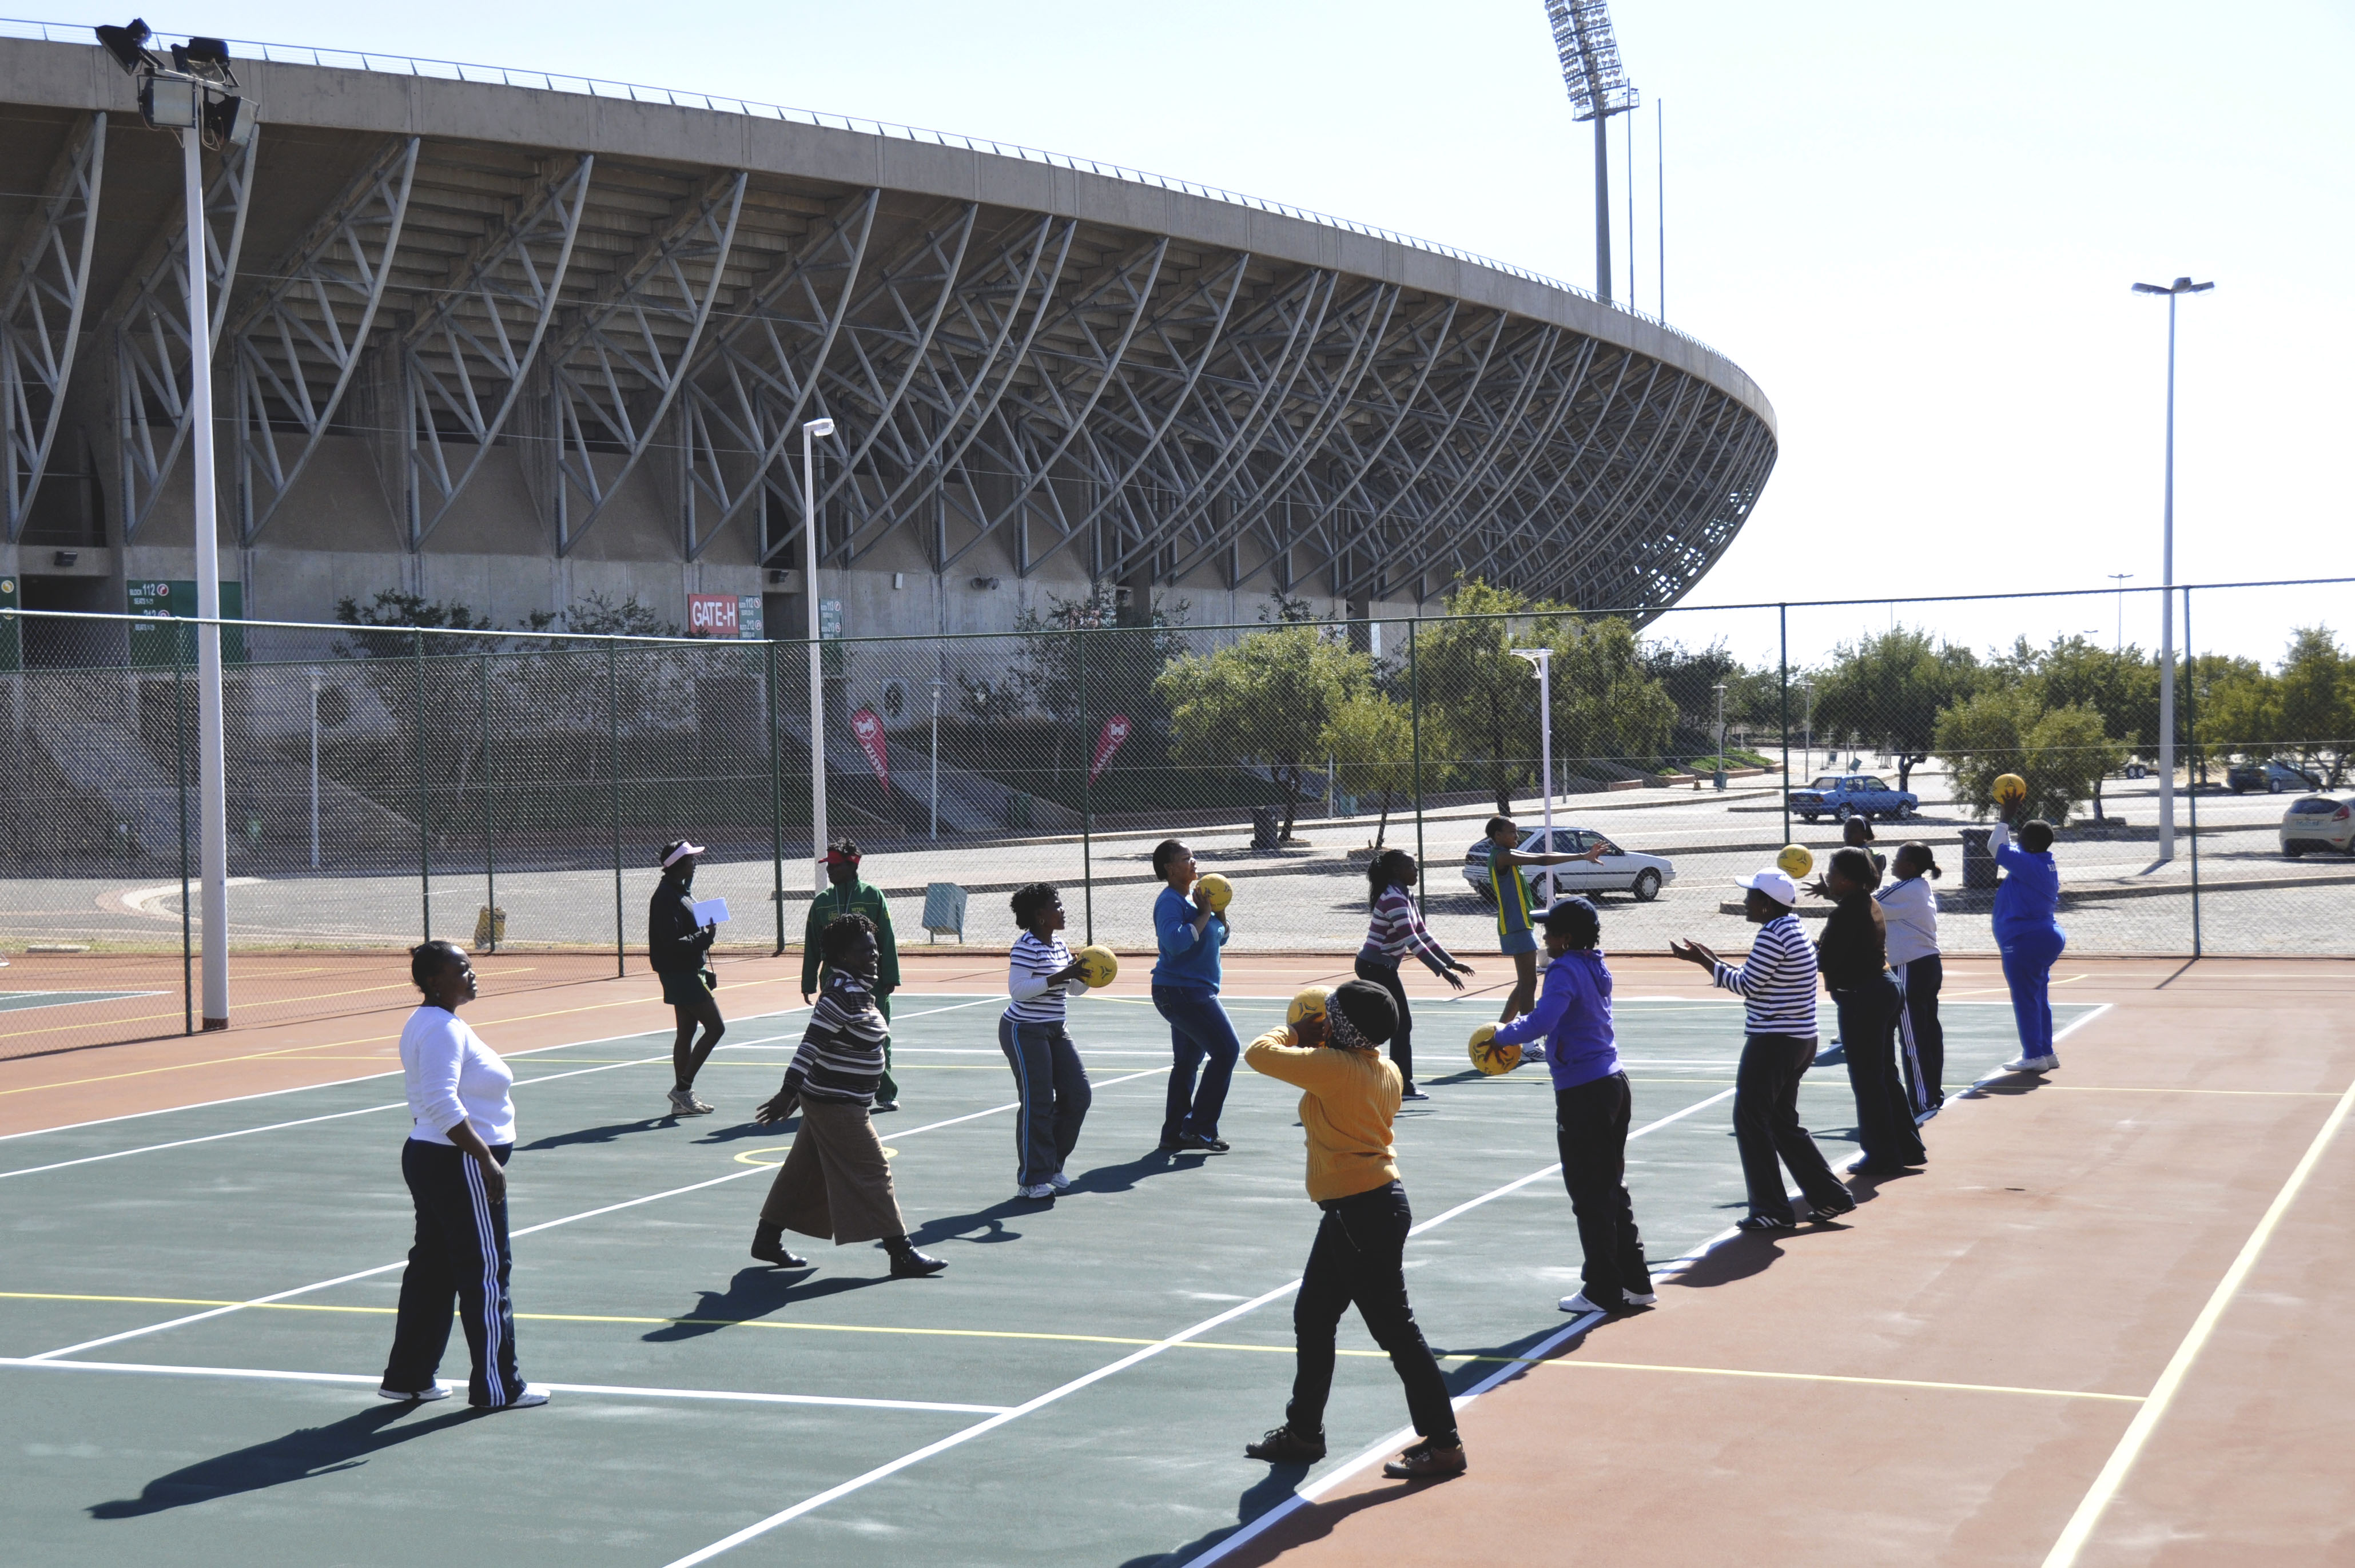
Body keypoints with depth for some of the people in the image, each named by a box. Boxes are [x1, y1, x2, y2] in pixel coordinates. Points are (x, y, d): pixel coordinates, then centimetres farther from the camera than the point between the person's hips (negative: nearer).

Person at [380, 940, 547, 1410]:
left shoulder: (425, 1024, 14)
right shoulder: (444, 1029, -18)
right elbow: (442, 1104, -28)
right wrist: (487, 1160, -26)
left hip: (426, 1156, 10)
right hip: (460, 1164, -10)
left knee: (432, 1268, 14)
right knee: (487, 1271, -3)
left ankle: (408, 1377, 19)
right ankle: (496, 1387, 2)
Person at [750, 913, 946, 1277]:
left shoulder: (859, 990, 11)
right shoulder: (843, 994, -21)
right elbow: (811, 1043, -26)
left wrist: (797, 1090, 25)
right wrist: (788, 1093, -31)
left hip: (827, 1100, 10)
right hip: (837, 1106, -10)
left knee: (805, 1172, 17)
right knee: (873, 1172, -7)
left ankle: (767, 1240, 26)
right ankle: (902, 1255, -5)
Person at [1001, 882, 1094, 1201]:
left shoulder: (1059, 945, 12)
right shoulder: (1027, 947, -15)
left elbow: (1075, 989, 20)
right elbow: (1017, 989, -25)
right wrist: (1059, 977, -27)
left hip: (1055, 1031, 9)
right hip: (1025, 1032, -9)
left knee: (1078, 1095, 5)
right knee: (1037, 1103, -7)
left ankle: (1052, 1167, 20)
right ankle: (1031, 1181, 1)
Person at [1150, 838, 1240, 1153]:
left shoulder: (1187, 901, 15)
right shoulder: (1170, 901, -14)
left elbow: (1220, 938, 22)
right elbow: (1176, 941, -30)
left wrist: (1219, 911, 4)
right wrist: (1204, 914, -22)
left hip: (1187, 993, 10)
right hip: (1184, 992, -10)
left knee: (1187, 1062, 14)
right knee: (1226, 1049, -12)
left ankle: (1174, 1133, 18)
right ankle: (1200, 1127, -9)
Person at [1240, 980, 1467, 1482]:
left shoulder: (1333, 1068, -19)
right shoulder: (1387, 1072, 6)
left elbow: (1259, 1053, -14)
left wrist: (1297, 1034, 5)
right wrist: (1317, 1044, 18)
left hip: (1362, 1214, -10)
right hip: (1359, 1209, 10)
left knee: (1395, 1330, -4)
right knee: (1312, 1319, 18)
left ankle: (1443, 1445, 3)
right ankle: (1303, 1432, 29)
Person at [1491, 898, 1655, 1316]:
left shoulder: (1566, 972, -16)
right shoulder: (1595, 969, 11)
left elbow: (1540, 1023, -29)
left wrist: (1502, 1036, -14)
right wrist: (1529, 1049, 20)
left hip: (1583, 1094, -9)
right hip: (1613, 1084, 9)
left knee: (1590, 1198, 1)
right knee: (1613, 1190, 17)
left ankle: (1603, 1293, 7)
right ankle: (1636, 1283, 21)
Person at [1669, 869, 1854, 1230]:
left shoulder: (1773, 935, -17)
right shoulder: (1793, 930, 14)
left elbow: (1746, 985, -15)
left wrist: (1702, 960, -8)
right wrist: (1711, 960, 18)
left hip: (1773, 1042, -10)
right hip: (1800, 1041, 10)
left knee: (1750, 1120, -1)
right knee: (1783, 1122, 18)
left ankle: (1771, 1210, 1)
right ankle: (1830, 1197, 18)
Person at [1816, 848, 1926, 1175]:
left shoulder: (1846, 914, -19)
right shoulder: (1871, 905, 10)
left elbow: (1824, 960, -20)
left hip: (1861, 999, -10)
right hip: (1884, 989, 10)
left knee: (1866, 1080, -1)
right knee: (1885, 1074, 18)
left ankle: (1883, 1156, 4)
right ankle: (1908, 1147, 23)